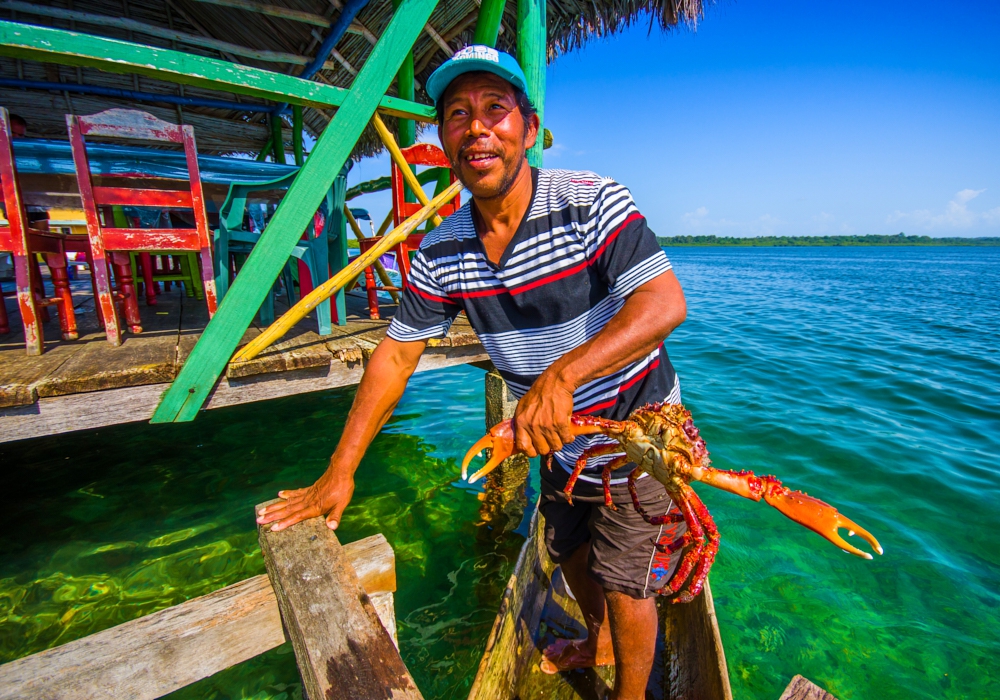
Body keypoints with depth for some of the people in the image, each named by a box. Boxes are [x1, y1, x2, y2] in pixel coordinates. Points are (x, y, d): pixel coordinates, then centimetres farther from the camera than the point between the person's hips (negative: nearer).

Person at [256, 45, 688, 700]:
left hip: (639, 431, -4)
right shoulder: (441, 252, -9)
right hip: (561, 437, 5)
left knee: (624, 581, 9)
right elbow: (396, 353, -7)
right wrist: (340, 472, -7)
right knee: (569, 551, 25)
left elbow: (666, 303, -30)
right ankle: (598, 643, 59)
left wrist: (564, 372, -47)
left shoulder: (590, 202, -22)